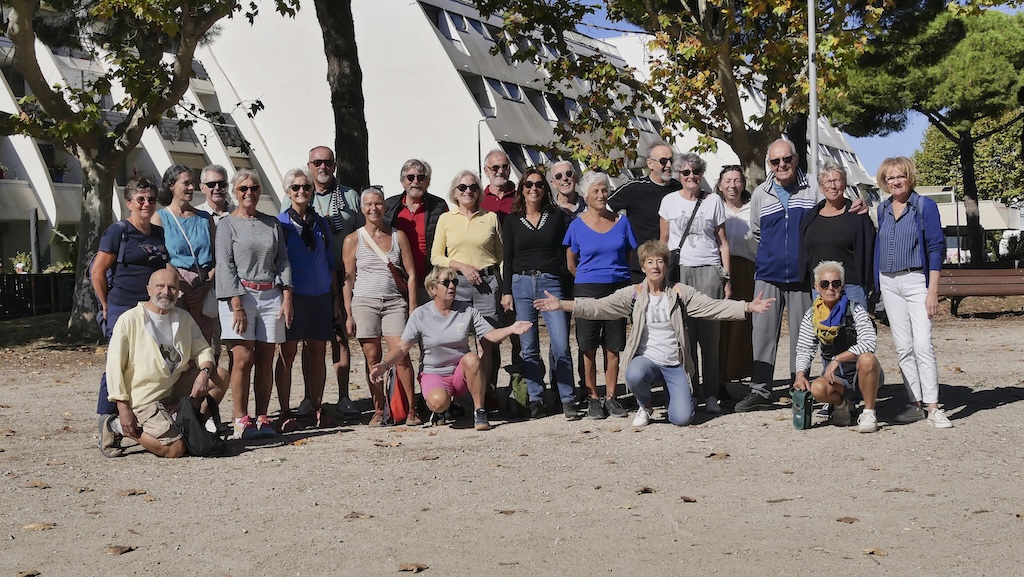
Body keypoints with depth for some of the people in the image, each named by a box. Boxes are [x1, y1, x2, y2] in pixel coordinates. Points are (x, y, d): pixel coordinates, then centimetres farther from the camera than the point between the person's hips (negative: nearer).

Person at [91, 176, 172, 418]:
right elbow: (97, 271, -5)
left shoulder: (160, 233, 14)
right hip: (123, 309, -6)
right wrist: (106, 306, -3)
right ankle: (106, 418, 5)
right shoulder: (118, 232, -4)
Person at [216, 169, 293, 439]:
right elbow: (225, 266, -4)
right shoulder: (227, 224, 3)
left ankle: (262, 418, 7)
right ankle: (240, 420, -5)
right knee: (242, 358, -9)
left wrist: (287, 298, 2)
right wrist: (237, 304, -13)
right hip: (241, 294, -4)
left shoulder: (272, 223, 15)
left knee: (266, 359, 2)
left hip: (271, 295, 4)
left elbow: (283, 261, 14)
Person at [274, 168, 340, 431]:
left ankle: (316, 408, 14)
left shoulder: (321, 223, 12)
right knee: (288, 353, -2)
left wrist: (336, 297, 12)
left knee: (318, 353, 6)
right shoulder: (281, 222, 1)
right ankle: (285, 413, 3)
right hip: (293, 294, -4)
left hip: (320, 295, 4)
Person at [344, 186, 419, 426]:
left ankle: (411, 410, -4)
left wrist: (412, 308, 1)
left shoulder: (398, 236, 9)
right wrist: (348, 315, 0)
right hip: (364, 302, 0)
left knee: (401, 356, -11)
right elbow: (348, 279, 6)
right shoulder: (353, 240, 7)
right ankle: (378, 411, 5)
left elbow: (411, 274, 9)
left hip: (394, 302, 0)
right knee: (372, 358, -2)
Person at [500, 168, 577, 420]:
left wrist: (568, 287, 5)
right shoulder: (512, 221, 9)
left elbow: (564, 253, 10)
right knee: (528, 349, 2)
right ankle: (535, 400, 9)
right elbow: (507, 259, 9)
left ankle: (568, 400, -1)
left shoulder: (556, 217, 9)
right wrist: (506, 292, 2)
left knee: (561, 345, -9)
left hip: (551, 283, -1)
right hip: (521, 284, 1)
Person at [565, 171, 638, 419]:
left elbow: (630, 256, 13)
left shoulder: (621, 222, 6)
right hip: (588, 291, -2)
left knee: (613, 347, 5)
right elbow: (571, 264, 8)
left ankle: (611, 397, 13)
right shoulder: (577, 225, 1)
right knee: (588, 348, 0)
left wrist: (614, 275, 7)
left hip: (618, 289, 2)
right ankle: (593, 399, 9)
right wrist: (591, 278, 7)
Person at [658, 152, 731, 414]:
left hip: (709, 272, 0)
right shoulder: (670, 201, 9)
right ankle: (687, 393, 5)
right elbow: (664, 241, 13)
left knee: (710, 335, -3)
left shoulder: (714, 201, 8)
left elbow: (723, 243, 10)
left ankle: (711, 395, 3)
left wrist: (726, 279, 4)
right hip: (678, 272, 0)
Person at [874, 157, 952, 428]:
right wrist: (878, 286, 13)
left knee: (922, 345, -12)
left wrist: (933, 290, -13)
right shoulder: (883, 209, 11)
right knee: (903, 347, 5)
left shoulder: (925, 205, -4)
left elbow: (936, 248, -7)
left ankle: (933, 407, -9)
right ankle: (915, 404, 10)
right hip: (889, 283, 5)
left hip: (916, 281, -5)